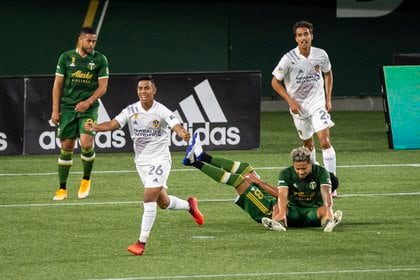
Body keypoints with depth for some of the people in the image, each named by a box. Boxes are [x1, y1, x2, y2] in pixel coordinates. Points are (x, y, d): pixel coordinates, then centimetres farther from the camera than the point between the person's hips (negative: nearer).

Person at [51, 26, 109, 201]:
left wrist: (88, 102, -14)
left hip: (89, 108, -1)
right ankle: (62, 189, 12)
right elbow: (58, 84, 6)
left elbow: (102, 87, 1)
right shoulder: (66, 57, 4)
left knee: (86, 143, -20)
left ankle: (86, 180, 5)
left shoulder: (100, 60, 2)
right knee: (66, 147, 1)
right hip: (68, 107, 1)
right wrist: (55, 110, 1)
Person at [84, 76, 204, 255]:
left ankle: (142, 242, -11)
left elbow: (177, 126, -26)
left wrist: (183, 134, -49)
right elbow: (113, 124, -10)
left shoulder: (162, 111, -14)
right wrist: (95, 127, -28)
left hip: (159, 159, -5)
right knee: (163, 202, 14)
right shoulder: (131, 111, -3)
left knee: (148, 198, -16)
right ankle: (189, 205, 45)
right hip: (141, 161, 5)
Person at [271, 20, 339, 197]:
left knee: (325, 141, -15)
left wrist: (328, 99, 9)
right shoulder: (289, 59, -12)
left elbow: (327, 73, 15)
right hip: (298, 106, 0)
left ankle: (332, 182, -15)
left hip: (318, 103, 0)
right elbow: (275, 82, -3)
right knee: (308, 144, 12)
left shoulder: (321, 55, -5)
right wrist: (290, 101, -11)